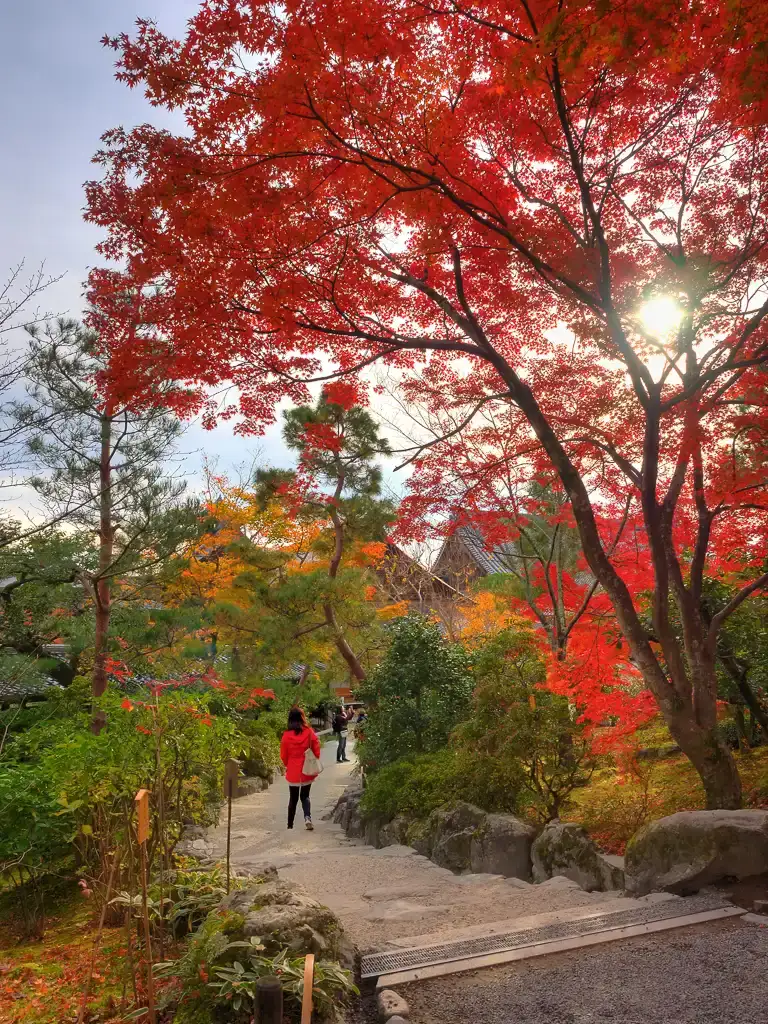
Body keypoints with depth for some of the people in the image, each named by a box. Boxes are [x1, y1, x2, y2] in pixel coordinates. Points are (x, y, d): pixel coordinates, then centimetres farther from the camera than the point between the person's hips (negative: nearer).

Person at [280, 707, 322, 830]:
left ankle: (290, 824, 19)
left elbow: (283, 756, -1)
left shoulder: (287, 735, -10)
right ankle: (308, 817, -6)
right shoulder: (309, 732, -9)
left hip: (293, 772, -1)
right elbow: (317, 751, -2)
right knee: (305, 796, 17)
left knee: (293, 798, 15)